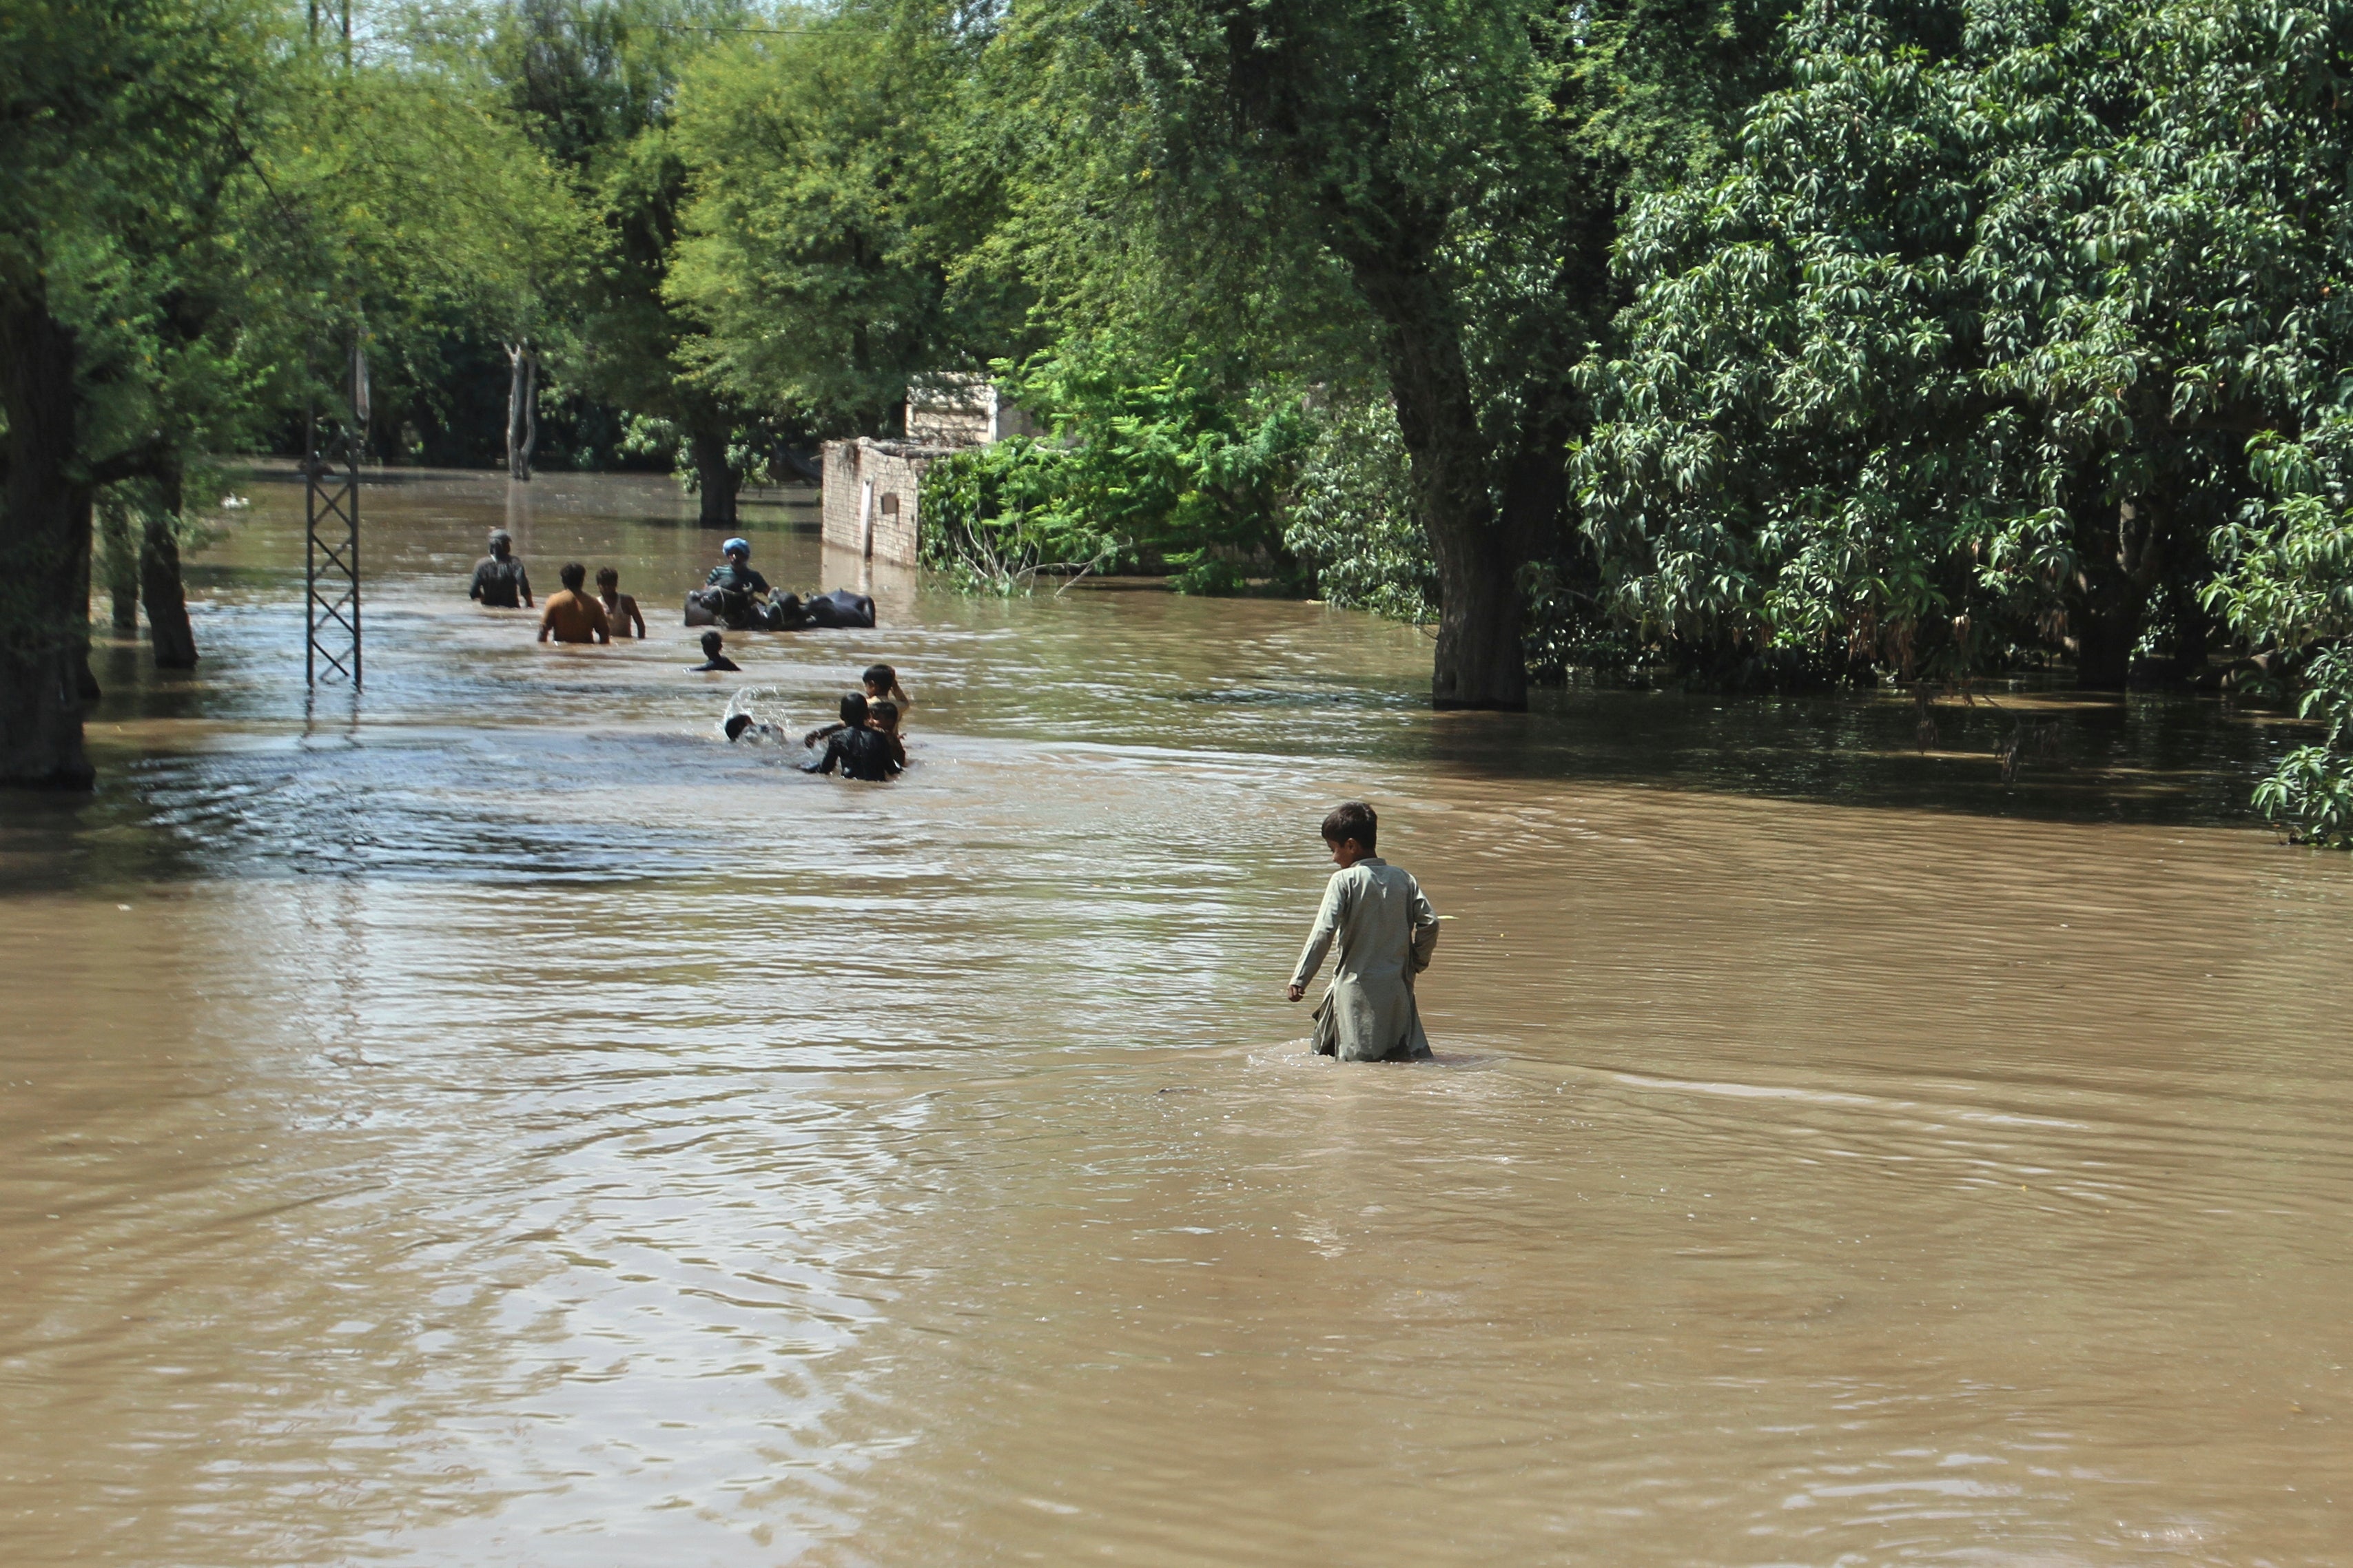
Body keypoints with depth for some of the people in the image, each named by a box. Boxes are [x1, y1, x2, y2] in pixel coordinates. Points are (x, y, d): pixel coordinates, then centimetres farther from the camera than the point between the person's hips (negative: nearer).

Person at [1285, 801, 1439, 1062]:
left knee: (1359, 1060, -9)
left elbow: (1324, 932, -13)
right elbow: (1429, 924, 6)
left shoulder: (1344, 880, -5)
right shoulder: (1403, 879, 9)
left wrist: (1299, 979, -12)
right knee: (1407, 1058, 7)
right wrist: (1416, 964, 21)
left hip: (1357, 988, -5)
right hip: (1397, 989, 5)